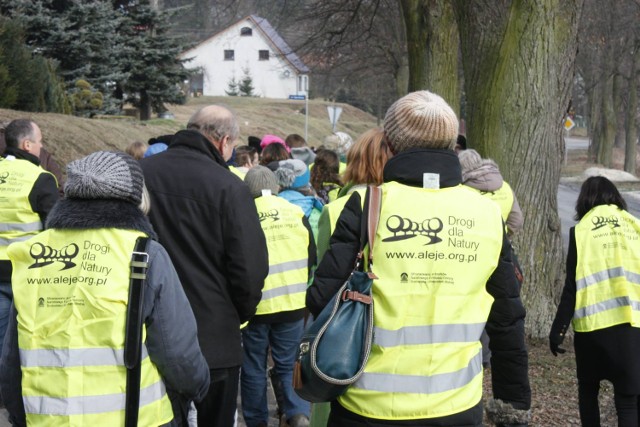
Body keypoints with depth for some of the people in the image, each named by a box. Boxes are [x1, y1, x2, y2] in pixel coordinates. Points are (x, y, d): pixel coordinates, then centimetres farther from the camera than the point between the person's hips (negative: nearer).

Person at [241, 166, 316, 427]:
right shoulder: (296, 213, -1)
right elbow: (311, 258, 8)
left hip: (255, 305, -2)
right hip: (292, 303, 2)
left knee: (254, 367, 13)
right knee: (288, 363, 14)